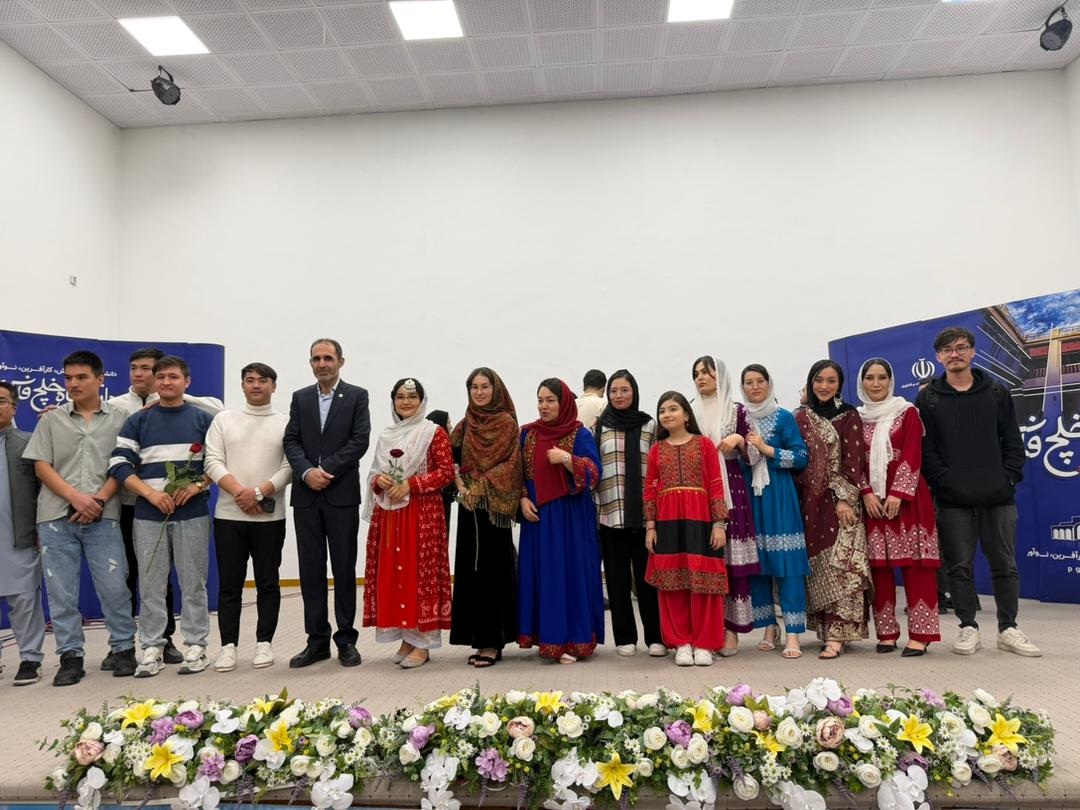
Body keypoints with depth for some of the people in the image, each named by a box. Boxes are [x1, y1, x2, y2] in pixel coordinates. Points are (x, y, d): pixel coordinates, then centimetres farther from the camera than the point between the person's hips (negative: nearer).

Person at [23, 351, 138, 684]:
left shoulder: (119, 419, 6)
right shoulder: (51, 420, 11)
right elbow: (41, 466, 4)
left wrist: (99, 500, -11)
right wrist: (76, 498, -10)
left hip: (103, 516, -2)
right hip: (57, 517, 2)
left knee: (114, 587, -2)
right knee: (61, 591, 5)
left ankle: (123, 648, 13)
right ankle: (70, 656, 15)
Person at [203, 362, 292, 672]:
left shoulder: (286, 423, 5)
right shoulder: (223, 419, 9)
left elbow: (290, 466, -3)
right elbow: (213, 461, 0)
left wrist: (259, 493, -15)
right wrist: (239, 492, -13)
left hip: (270, 516, -1)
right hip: (228, 515, 1)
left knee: (267, 582, 5)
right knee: (229, 583, 5)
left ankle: (264, 643, 15)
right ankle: (228, 645, 14)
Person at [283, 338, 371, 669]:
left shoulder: (357, 396, 3)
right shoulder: (300, 398, 13)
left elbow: (360, 441, -7)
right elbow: (291, 442, 4)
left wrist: (326, 470, -14)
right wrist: (307, 472, -13)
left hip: (342, 494, -3)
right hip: (306, 496, 3)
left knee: (344, 569, 3)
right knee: (311, 570, 7)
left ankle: (346, 640, 12)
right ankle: (317, 640, 16)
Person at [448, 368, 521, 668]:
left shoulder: (507, 423, -3)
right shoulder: (465, 425, 13)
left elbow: (509, 466, -10)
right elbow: (452, 461, 9)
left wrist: (480, 488, -16)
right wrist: (461, 486, -8)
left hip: (495, 507, -5)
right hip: (469, 507, 5)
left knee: (494, 570, -3)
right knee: (472, 571, 6)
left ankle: (494, 641, 5)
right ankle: (480, 638, 14)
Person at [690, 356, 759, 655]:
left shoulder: (736, 410, 5)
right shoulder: (690, 411, 11)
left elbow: (751, 456, 5)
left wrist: (739, 440, -11)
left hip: (730, 489, -2)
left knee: (733, 559, -3)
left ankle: (731, 628, 4)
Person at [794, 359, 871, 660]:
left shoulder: (849, 416, 1)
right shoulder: (801, 417, 10)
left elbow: (853, 460, -5)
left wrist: (845, 498, -13)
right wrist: (795, 499, 4)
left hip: (839, 499, -3)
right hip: (809, 499, 4)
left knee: (839, 565, -9)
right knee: (816, 565, 5)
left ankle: (836, 634, -9)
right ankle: (827, 629, 14)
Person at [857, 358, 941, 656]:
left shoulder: (907, 412, 3)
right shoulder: (856, 417, 10)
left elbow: (912, 456, -5)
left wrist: (898, 493, -14)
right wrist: (866, 493, -6)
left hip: (906, 495, -2)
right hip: (872, 498, 3)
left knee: (915, 563, -4)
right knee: (879, 565, 2)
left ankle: (919, 634, 0)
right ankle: (886, 632, 10)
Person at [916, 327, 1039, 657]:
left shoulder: (997, 392, 10)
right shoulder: (927, 399, 4)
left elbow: (1013, 441, 7)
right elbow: (925, 449, -2)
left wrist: (1009, 478, -4)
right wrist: (945, 482, -11)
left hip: (998, 497, 2)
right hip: (953, 500, -1)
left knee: (1005, 565, 8)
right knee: (960, 566, 4)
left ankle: (1008, 629, 20)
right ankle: (969, 628, 15)